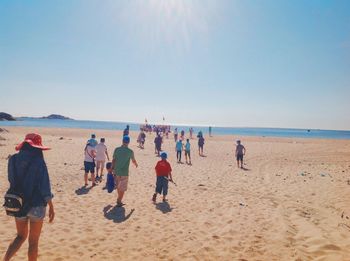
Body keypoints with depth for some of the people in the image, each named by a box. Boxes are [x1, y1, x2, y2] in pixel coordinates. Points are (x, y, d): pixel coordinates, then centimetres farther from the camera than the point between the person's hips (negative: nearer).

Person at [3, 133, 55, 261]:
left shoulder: (13, 159, -4)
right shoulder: (38, 161, -17)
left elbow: (12, 181, 8)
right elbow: (45, 186, -15)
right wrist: (51, 207, -8)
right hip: (36, 205, -4)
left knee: (21, 236, 26)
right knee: (33, 241, 14)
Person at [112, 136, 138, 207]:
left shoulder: (117, 149, -2)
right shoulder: (130, 151, -8)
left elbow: (113, 160, 0)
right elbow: (133, 161, 9)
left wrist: (112, 168, 10)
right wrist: (136, 165, 30)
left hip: (117, 171, 4)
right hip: (124, 172, -4)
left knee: (118, 187, 20)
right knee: (122, 188, 8)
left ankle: (119, 199, 33)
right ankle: (119, 202, 10)